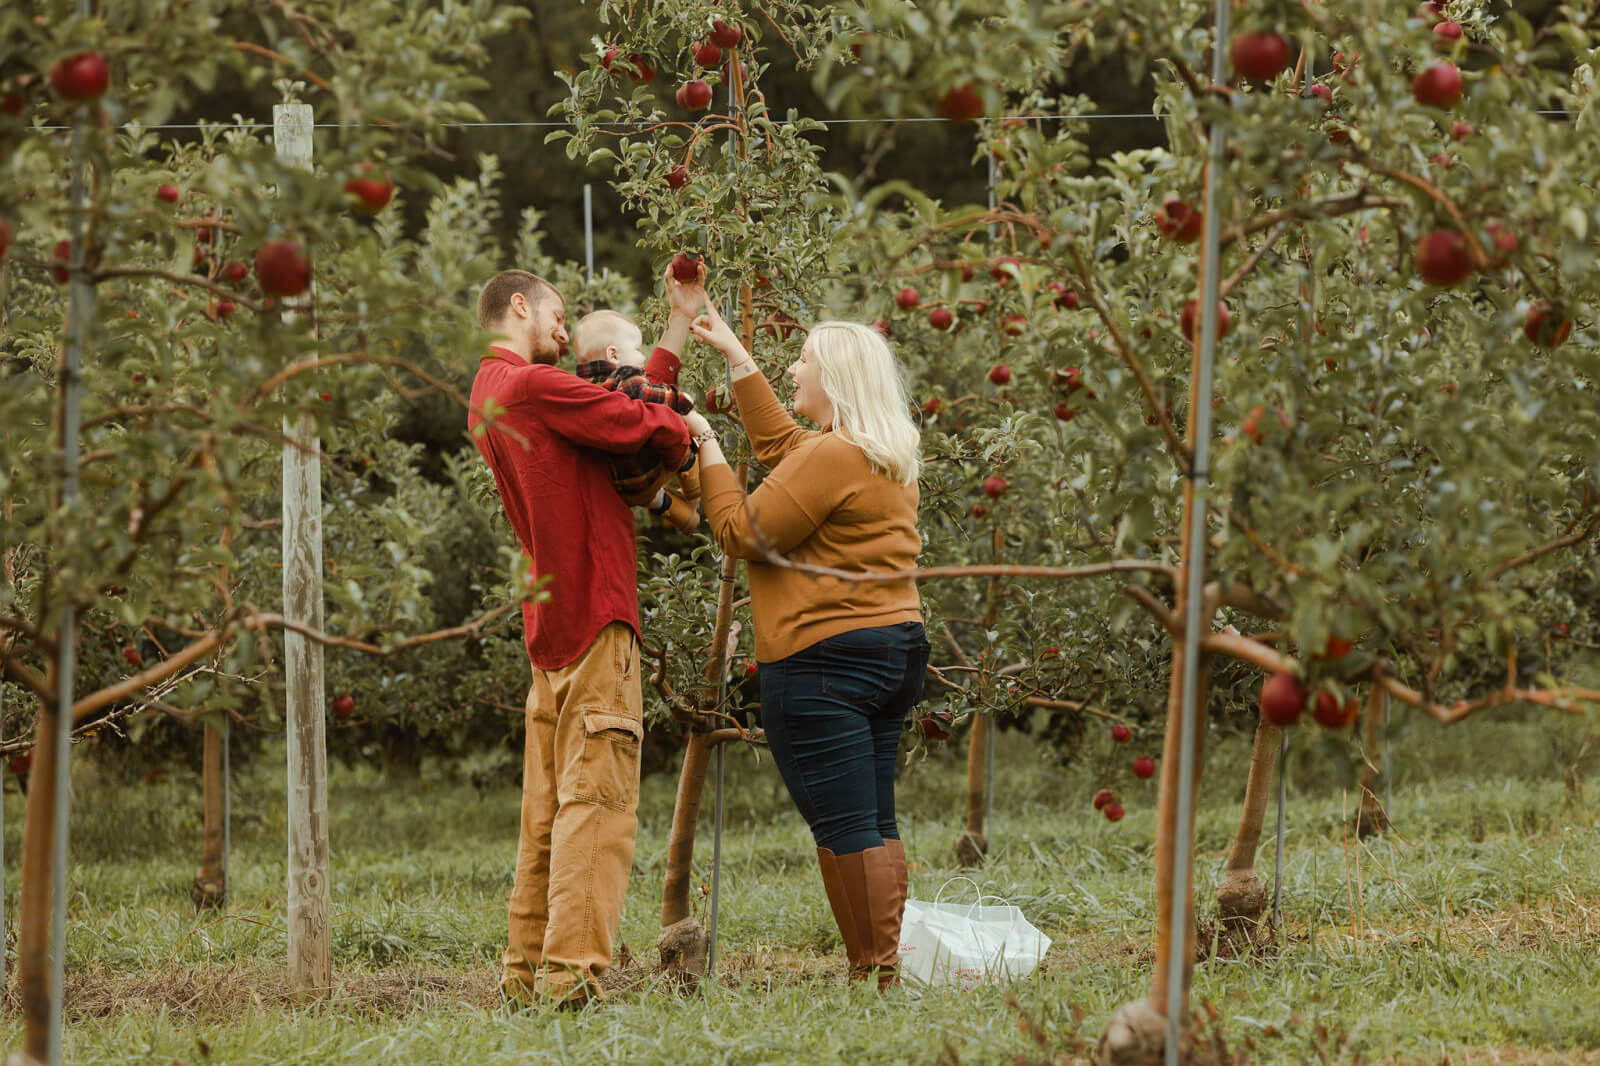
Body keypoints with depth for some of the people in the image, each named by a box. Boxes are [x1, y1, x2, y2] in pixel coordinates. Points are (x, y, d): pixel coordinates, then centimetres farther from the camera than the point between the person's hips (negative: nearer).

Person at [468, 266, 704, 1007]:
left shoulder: (488, 400, 19)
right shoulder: (532, 386, -11)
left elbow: (623, 414, 16)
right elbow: (647, 427, -13)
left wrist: (678, 329, 18)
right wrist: (686, 433, 10)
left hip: (549, 631, 10)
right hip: (595, 614, -10)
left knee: (547, 809, 11)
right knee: (595, 798, -12)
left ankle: (527, 972, 12)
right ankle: (572, 973, -17)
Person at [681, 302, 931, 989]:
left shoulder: (833, 456, -15)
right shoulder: (886, 455, 15)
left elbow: (743, 533, -10)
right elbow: (780, 446, 30)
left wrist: (707, 448, 0)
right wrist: (736, 358, 33)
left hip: (823, 660, -10)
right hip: (893, 648, 10)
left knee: (844, 828, -8)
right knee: (876, 824, 10)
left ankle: (870, 973, -9)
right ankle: (887, 968, 10)